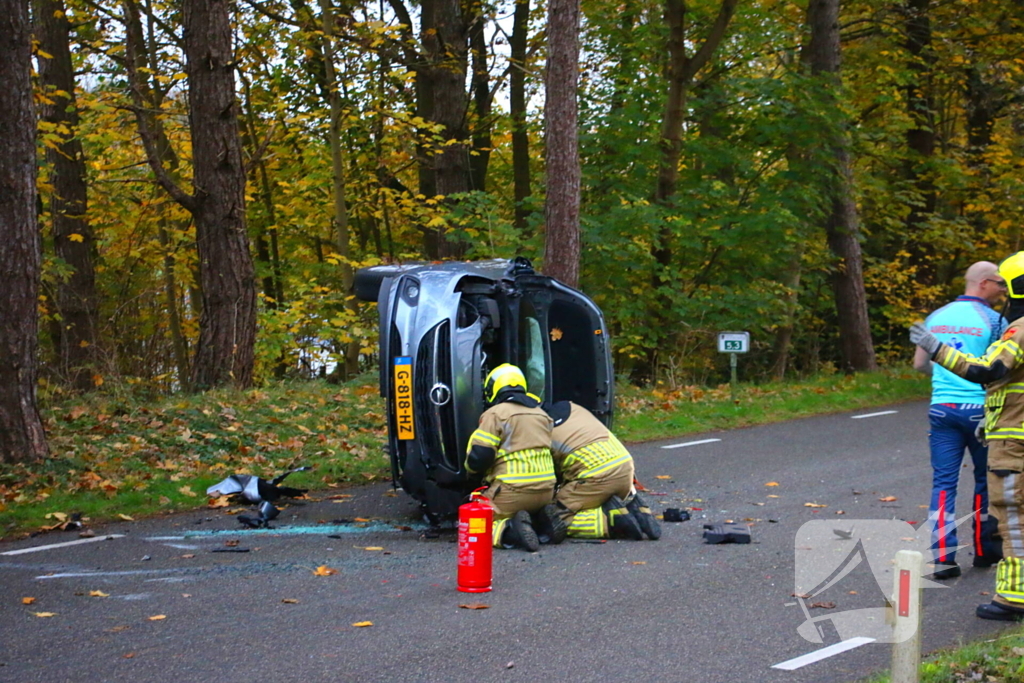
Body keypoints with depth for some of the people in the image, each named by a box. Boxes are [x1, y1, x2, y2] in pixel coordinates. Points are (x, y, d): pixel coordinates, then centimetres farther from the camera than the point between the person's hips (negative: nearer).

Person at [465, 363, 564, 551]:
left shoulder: (495, 414, -6)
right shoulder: (541, 414, 17)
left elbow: (479, 456, -11)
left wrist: (472, 469, 11)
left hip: (512, 491, -7)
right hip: (546, 491, 7)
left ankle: (510, 531, -23)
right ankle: (543, 520, 1)